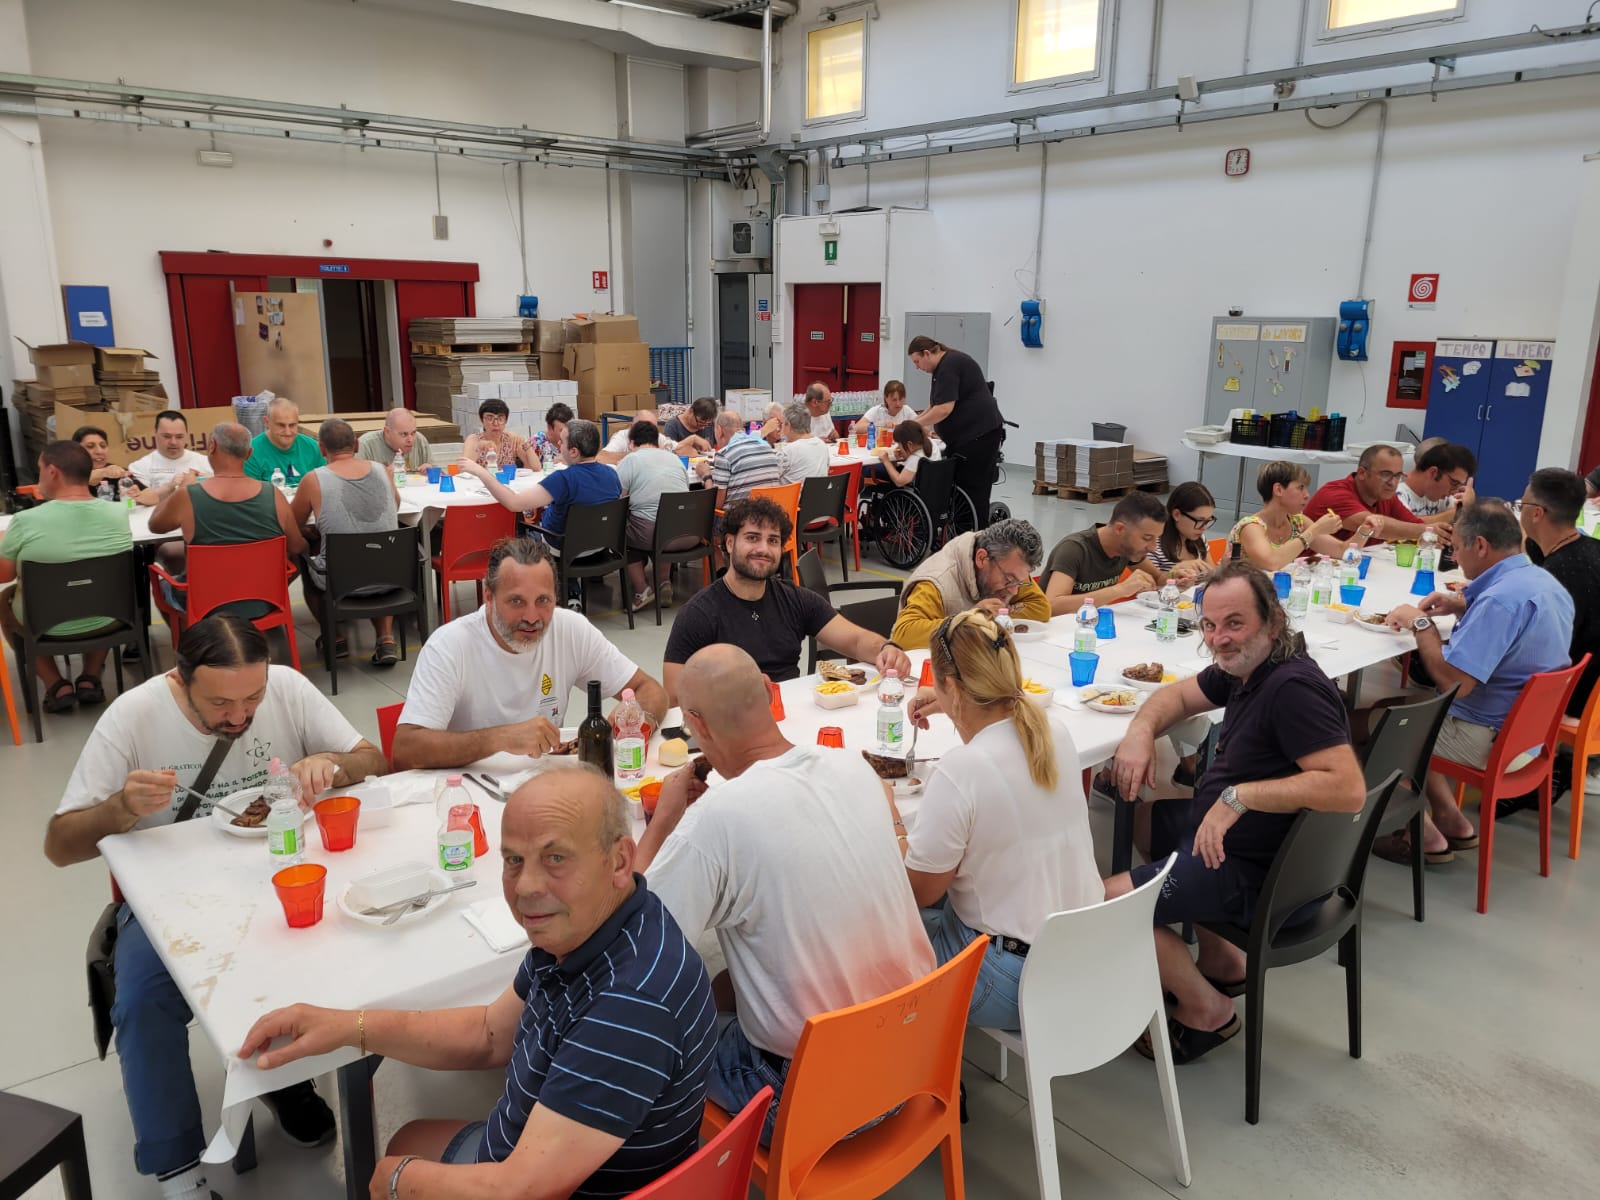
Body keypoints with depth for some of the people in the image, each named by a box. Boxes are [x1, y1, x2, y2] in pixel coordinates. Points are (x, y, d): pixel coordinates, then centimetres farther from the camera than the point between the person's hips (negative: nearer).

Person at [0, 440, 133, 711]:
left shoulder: (26, 521, -22)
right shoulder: (119, 513, -13)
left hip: (47, 627, -3)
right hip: (106, 621, 3)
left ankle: (57, 686, 19)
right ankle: (90, 679, 25)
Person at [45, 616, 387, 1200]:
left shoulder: (288, 688, -13)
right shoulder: (133, 715, -15)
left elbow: (374, 762, -5)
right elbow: (59, 846, -10)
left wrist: (329, 763, -29)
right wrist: (123, 807, -32)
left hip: (278, 879, 1)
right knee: (143, 1003, -27)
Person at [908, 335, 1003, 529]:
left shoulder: (949, 366, -14)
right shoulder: (946, 364, 19)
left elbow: (944, 408, -21)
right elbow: (935, 405, 24)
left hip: (978, 433, -11)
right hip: (968, 434, 11)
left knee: (972, 488, -9)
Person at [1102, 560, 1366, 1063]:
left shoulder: (1292, 688, -26)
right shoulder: (1245, 666, 3)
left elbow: (1348, 789, -34)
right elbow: (1179, 695, 17)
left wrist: (1240, 796, -32)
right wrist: (1141, 730, -4)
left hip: (1258, 871, -10)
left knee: (1106, 901, -15)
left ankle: (1207, 1009, 8)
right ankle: (1219, 960, 25)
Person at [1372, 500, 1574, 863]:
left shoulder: (1501, 598, -28)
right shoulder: (1544, 581, 3)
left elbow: (1454, 682, -31)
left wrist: (1420, 623, -18)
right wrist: (1463, 608, 8)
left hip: (1492, 741, -10)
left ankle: (1425, 834, 9)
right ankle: (1449, 820, 21)